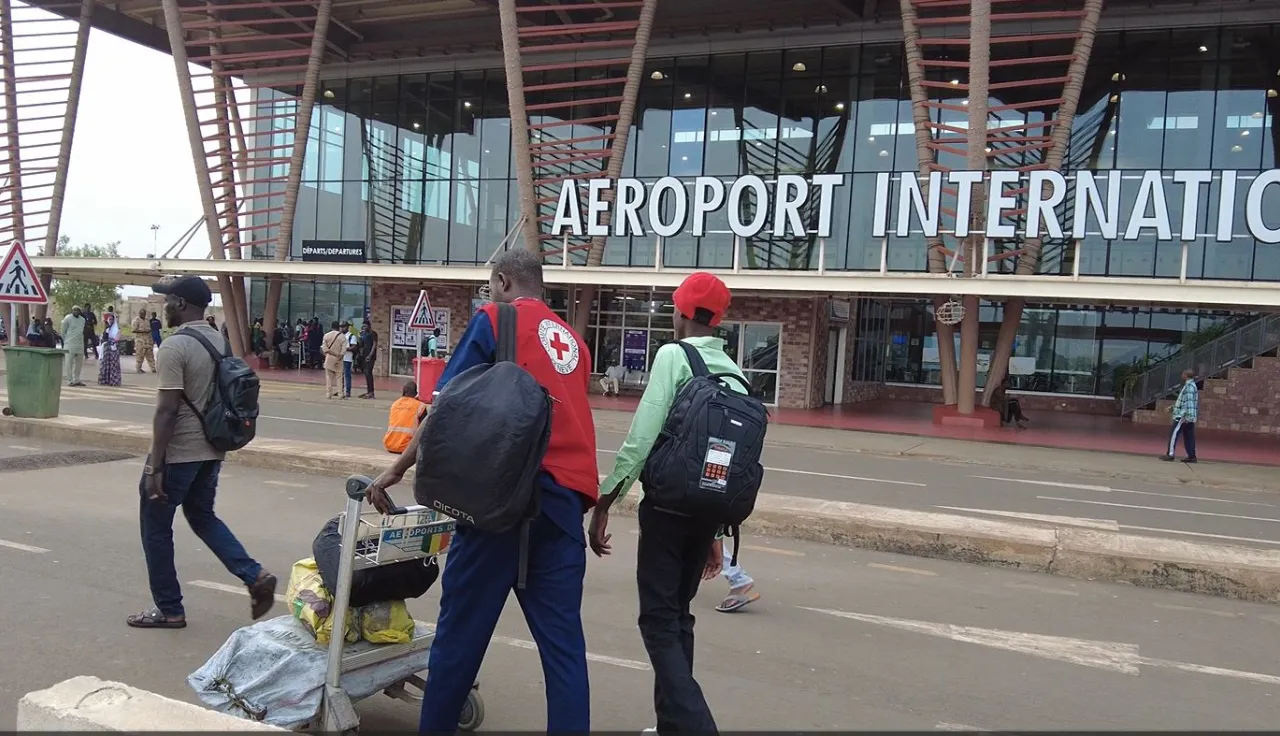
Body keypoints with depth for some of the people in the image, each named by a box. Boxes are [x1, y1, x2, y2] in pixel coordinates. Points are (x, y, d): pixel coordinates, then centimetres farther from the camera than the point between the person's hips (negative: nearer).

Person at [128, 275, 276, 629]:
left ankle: (168, 610, 16)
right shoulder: (220, 341, 8)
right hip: (211, 449, 8)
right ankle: (255, 576, 8)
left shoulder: (175, 346, -18)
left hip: (178, 452, -8)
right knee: (202, 516, 21)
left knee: (155, 527, 8)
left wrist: (154, 468, -19)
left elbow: (167, 410, -21)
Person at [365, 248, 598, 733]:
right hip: (566, 494, 5)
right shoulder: (574, 342, 21)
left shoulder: (495, 319, 4)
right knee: (562, 637, 6)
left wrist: (398, 470, 5)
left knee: (462, 625, 7)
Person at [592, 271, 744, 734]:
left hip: (668, 504, -7)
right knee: (679, 615, 18)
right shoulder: (734, 373, 11)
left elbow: (641, 437, -17)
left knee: (659, 621, 0)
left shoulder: (673, 355, -8)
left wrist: (603, 503, -10)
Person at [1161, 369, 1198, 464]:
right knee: (1188, 436, 8)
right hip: (1189, 417, 10)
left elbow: (1189, 402, -21)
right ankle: (1191, 456, 7)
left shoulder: (1189, 386, -13)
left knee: (1174, 433, -9)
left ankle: (1170, 454, -12)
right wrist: (1173, 407, 27)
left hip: (1184, 416, -10)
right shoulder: (1191, 386, 19)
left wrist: (1187, 415, -26)